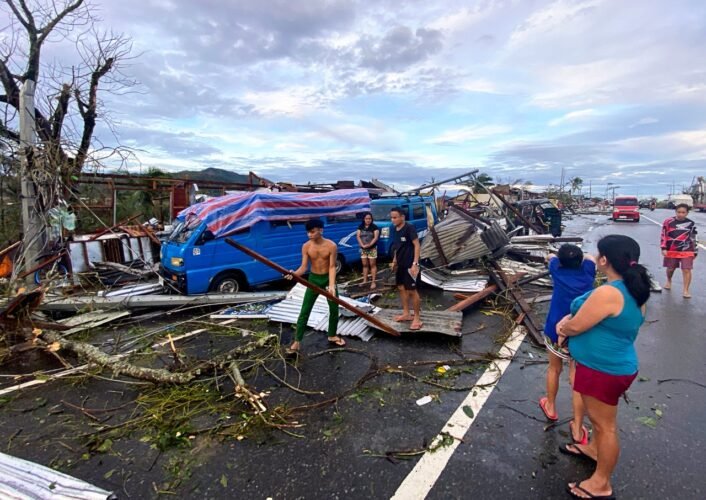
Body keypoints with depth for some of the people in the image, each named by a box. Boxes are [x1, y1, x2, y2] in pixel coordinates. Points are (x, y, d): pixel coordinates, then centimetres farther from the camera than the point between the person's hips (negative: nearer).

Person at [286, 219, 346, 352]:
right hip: (313, 279, 0)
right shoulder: (306, 246, -10)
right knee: (304, 311, -2)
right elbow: (304, 266, -13)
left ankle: (332, 335, 33)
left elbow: (332, 267, -17)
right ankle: (297, 341, 7)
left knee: (334, 309, 11)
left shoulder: (331, 246, -16)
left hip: (328, 278, 0)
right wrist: (294, 273, -35)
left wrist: (331, 285, -30)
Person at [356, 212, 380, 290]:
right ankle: (365, 280, 18)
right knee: (365, 265, 10)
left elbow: (376, 237, -11)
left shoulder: (374, 227, -2)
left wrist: (369, 245, -23)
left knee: (372, 265, -2)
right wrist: (362, 245, -16)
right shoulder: (360, 227, 8)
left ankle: (373, 282, -2)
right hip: (363, 249, 4)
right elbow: (358, 236, -1)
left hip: (372, 249, -4)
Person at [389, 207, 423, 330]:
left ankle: (417, 318, 7)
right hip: (400, 264, 9)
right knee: (401, 288, 15)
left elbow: (417, 245, -18)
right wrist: (394, 261, 17)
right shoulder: (395, 230, 7)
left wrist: (415, 263, -23)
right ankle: (406, 314, 28)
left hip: (410, 264, -9)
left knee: (412, 290, -4)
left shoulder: (409, 228, -16)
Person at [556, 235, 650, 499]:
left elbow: (576, 327, -22)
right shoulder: (634, 290, 3)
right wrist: (569, 319, -2)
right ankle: (594, 448, 52)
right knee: (600, 417, 29)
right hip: (614, 364, 10)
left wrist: (563, 326, 1)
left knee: (605, 424, 5)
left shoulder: (608, 293, -29)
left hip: (604, 369, -10)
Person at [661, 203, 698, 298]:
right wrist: (664, 248, -10)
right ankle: (669, 281, 43)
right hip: (672, 250, 0)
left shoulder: (691, 224, 3)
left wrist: (695, 252, 11)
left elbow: (693, 238, 10)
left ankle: (686, 290, 0)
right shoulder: (668, 222, -4)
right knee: (670, 269, 14)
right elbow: (664, 236, -3)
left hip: (687, 251, 0)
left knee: (687, 270, -5)